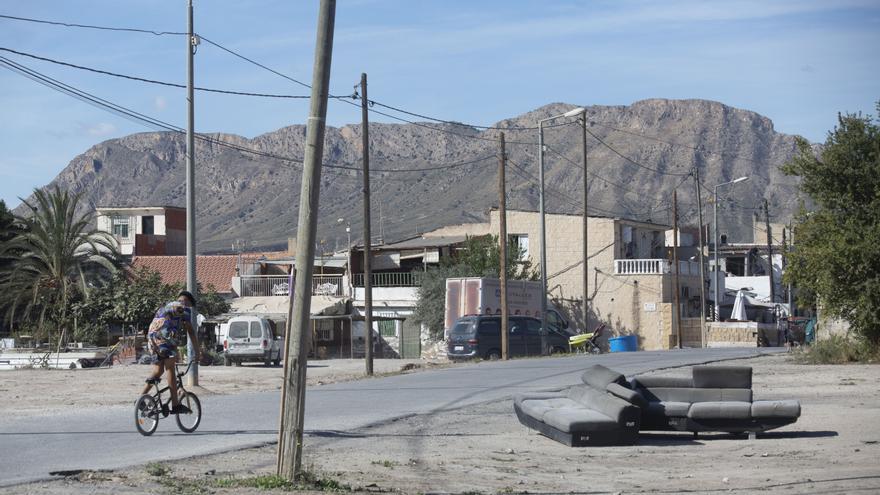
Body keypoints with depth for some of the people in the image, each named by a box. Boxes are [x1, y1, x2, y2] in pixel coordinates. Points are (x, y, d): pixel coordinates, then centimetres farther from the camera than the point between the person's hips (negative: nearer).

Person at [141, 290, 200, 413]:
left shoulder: (165, 307, 34)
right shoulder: (183, 307, 10)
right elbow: (190, 331, 4)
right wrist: (197, 352, 7)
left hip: (151, 337, 7)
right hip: (165, 338, -7)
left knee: (158, 370, 15)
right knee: (170, 368, -11)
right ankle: (175, 405, -18)